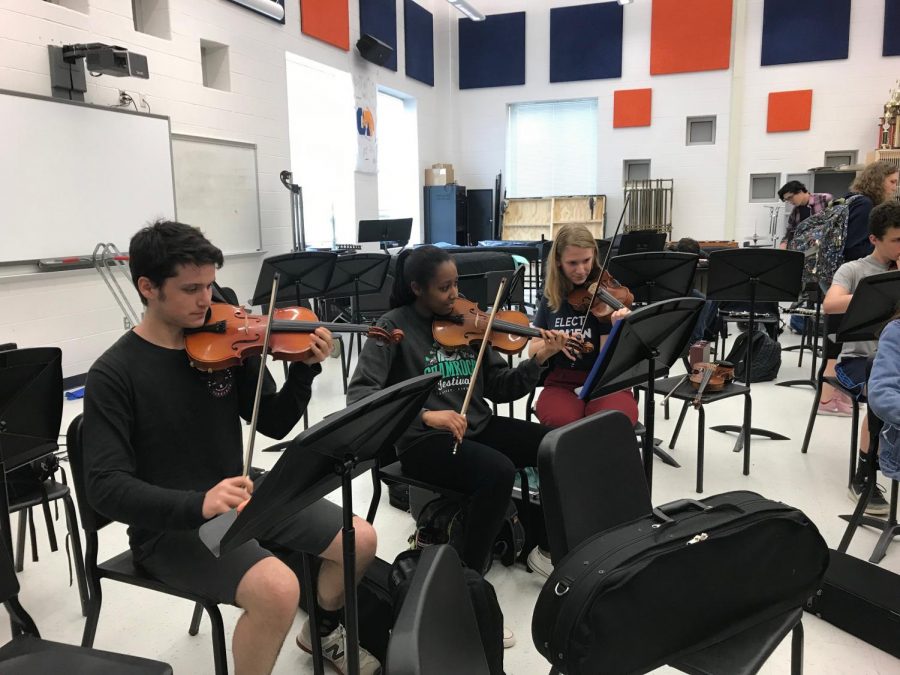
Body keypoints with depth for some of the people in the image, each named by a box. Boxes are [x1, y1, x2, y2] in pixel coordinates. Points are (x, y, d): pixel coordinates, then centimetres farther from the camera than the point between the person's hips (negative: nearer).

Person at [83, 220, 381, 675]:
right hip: (171, 526, -5)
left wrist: (304, 369, -14)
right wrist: (197, 505, -38)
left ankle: (323, 630, 30)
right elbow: (106, 487, -22)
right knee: (278, 587, -30)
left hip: (242, 496, 6)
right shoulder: (114, 374, -15)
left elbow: (275, 425, 3)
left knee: (361, 539, 0)